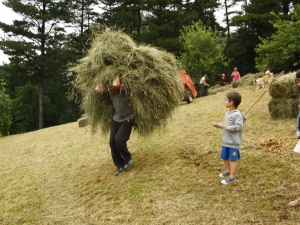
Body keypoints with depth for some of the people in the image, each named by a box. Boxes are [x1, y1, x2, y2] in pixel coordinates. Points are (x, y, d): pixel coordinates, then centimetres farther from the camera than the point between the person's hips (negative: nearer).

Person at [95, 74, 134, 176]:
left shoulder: (122, 87, -20)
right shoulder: (110, 89, -4)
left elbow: (116, 85, -39)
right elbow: (97, 88, -11)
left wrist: (117, 75, -23)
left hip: (127, 118, -6)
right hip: (116, 118, 6)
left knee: (119, 138, -21)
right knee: (112, 142, -2)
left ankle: (128, 159, 6)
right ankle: (120, 165, 14)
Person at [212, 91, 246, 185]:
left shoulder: (237, 114, -19)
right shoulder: (228, 113, 9)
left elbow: (239, 126, -27)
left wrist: (227, 128, -27)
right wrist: (218, 125, 4)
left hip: (233, 142, -9)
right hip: (225, 141, 9)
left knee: (233, 159, 3)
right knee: (224, 157, 20)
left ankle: (232, 176, 15)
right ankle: (228, 170, 42)